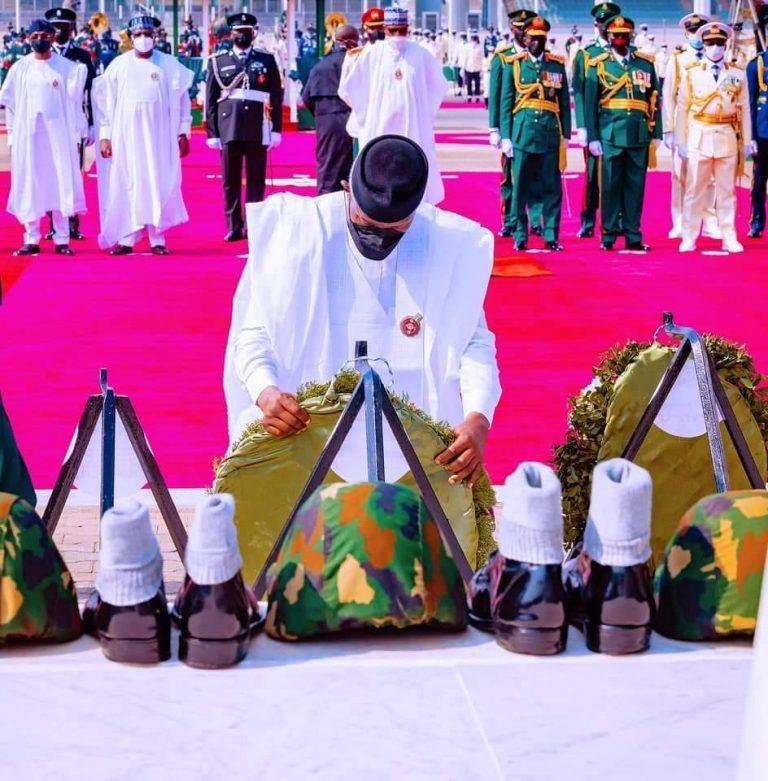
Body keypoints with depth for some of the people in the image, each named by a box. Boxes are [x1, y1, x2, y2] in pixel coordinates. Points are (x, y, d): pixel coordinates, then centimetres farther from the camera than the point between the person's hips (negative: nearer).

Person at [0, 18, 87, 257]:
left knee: (60, 184, -2)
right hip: (28, 134, 1)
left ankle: (62, 239, 1)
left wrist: (77, 132, -3)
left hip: (58, 134, -1)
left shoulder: (67, 67, 2)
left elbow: (74, 101, 2)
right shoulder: (20, 68, 5)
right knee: (29, 186, 1)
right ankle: (31, 240, 5)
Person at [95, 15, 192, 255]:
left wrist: (183, 132, 0)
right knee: (126, 187, 0)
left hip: (159, 134, 0)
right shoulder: (119, 65, 4)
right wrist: (105, 135, 0)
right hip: (126, 134, 0)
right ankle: (126, 239, 4)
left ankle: (157, 239, 3)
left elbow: (181, 99, 5)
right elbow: (106, 100, 5)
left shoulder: (169, 65, 3)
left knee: (158, 186, -1)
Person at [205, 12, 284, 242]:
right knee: (230, 180, 2)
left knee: (256, 180, 2)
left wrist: (276, 129, 1)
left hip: (258, 129, 0)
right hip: (229, 128, 0)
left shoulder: (267, 60, 9)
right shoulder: (218, 61, 9)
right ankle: (234, 227, 7)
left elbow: (277, 97, 8)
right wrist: (212, 132, 2)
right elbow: (210, 100, 8)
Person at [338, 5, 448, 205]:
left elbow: (440, 85, 14)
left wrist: (427, 112, 10)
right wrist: (365, 116, 9)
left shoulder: (420, 55, 1)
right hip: (380, 127, 0)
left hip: (413, 128, 0)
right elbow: (348, 88, 5)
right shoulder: (372, 54, -1)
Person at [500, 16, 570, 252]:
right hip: (522, 132, -1)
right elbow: (506, 102, 5)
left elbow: (564, 102, 10)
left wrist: (566, 134, 5)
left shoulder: (557, 65, 9)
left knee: (551, 187, 1)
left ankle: (551, 237, 7)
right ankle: (520, 237, 8)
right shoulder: (514, 65, 6)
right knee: (520, 187, 1)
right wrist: (506, 136, 0)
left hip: (550, 134, 1)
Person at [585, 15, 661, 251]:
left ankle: (633, 236, 10)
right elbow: (590, 104, 4)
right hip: (611, 134, -2)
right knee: (610, 185, 1)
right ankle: (609, 235, 8)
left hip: (639, 135, 2)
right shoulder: (598, 65, 5)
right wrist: (592, 137, -2)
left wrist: (656, 133, 5)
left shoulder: (646, 63, 11)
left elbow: (654, 100, 11)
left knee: (635, 185, 4)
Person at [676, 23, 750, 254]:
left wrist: (746, 142, 3)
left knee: (727, 190, 6)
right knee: (694, 190, 0)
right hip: (699, 137, -1)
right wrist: (680, 141, -1)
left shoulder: (738, 75, 7)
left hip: (728, 137, 1)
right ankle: (689, 238, 5)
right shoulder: (692, 74, 4)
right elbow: (682, 109, 3)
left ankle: (729, 238, 11)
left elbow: (744, 110, 7)